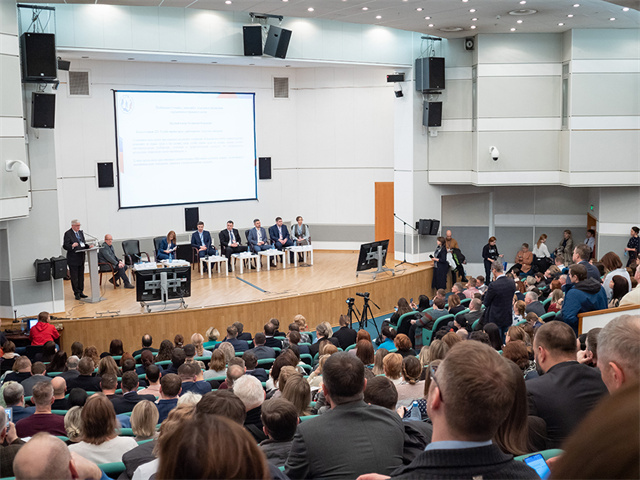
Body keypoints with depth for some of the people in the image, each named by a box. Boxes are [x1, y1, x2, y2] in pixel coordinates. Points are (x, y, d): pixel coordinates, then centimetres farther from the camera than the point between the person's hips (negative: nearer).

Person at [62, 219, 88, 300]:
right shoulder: (68, 234, -9)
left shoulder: (80, 232, 13)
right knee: (74, 277, 0)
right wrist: (72, 246, -31)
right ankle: (76, 293, 8)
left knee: (81, 276, 12)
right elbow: (65, 246, -13)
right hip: (73, 259, -7)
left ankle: (81, 292, 21)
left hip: (81, 258, 7)